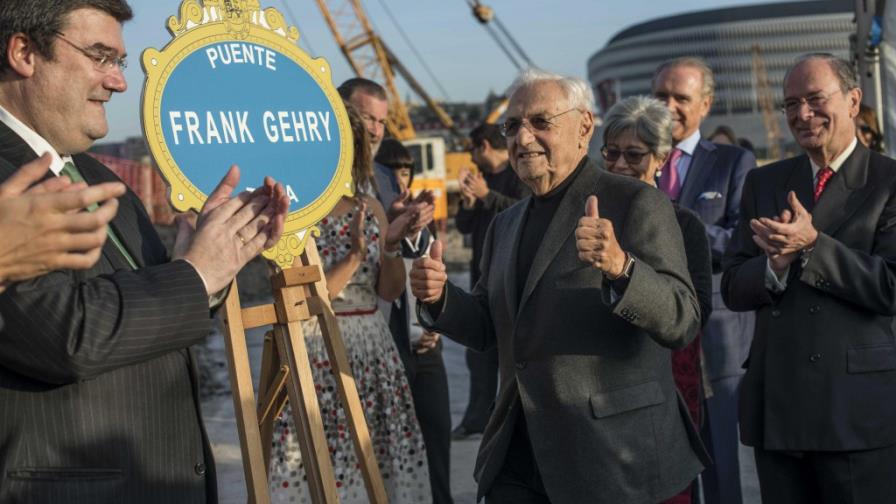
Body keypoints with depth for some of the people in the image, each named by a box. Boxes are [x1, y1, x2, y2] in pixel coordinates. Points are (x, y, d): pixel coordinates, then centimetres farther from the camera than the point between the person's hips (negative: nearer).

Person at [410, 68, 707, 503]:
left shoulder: (635, 203, -8)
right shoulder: (506, 224, 13)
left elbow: (682, 322, -16)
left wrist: (620, 266, -34)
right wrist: (439, 297, -1)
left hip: (610, 453, -5)